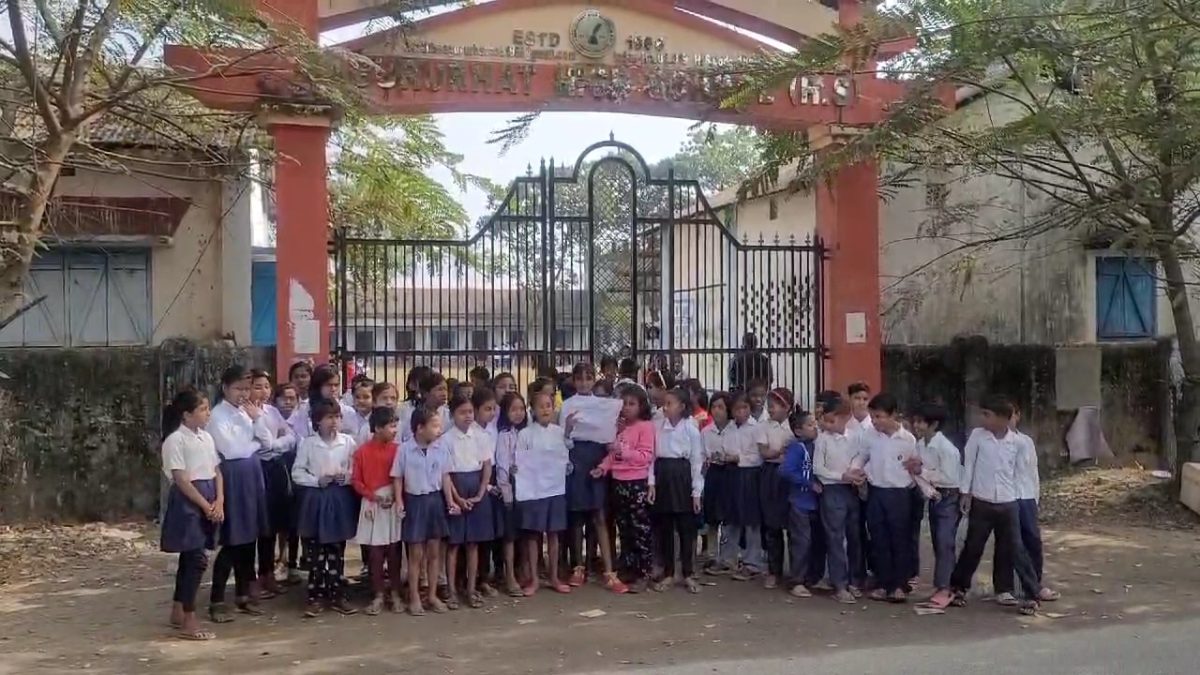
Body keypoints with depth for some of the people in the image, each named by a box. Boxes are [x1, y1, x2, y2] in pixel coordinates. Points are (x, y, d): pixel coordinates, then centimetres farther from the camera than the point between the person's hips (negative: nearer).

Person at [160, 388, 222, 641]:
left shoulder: (206, 437, 11)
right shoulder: (176, 440, -12)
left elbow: (216, 471, 11)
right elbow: (181, 479, -16)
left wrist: (219, 501, -3)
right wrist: (205, 505, -15)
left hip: (210, 500, 8)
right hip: (188, 502, -8)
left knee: (189, 558, 15)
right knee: (198, 560, -9)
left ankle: (177, 612, 26)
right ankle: (188, 622, -3)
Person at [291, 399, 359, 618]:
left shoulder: (348, 442, -1)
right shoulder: (308, 443, -4)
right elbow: (297, 473, -2)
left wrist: (346, 477, -16)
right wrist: (317, 480, -14)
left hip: (341, 499, 1)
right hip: (316, 498, -1)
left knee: (337, 551, 9)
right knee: (316, 552, 4)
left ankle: (337, 596, 17)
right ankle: (316, 597, 12)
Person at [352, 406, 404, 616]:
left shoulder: (397, 450, -3)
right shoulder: (362, 451, -5)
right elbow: (356, 480, -2)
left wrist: (394, 496, -13)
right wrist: (373, 496, -13)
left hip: (394, 505, 1)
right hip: (372, 506, -1)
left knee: (393, 551, 7)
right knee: (375, 553, 4)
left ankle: (395, 594, 17)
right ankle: (378, 596, 14)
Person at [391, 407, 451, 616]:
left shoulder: (441, 449, -2)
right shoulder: (404, 449, -11)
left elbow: (445, 476, 7)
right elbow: (397, 478, -4)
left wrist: (449, 500, 4)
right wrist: (399, 501, -11)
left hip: (435, 500, 3)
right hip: (414, 500, -3)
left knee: (434, 551, 11)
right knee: (416, 553, 4)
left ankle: (432, 595, 24)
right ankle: (414, 597, 17)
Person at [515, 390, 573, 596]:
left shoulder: (560, 432, 4)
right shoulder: (525, 434, -4)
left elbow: (565, 459, 12)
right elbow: (519, 463, -6)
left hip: (556, 489, 3)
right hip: (533, 490, -3)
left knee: (553, 534, 10)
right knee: (532, 535, 5)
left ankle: (554, 577, 20)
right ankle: (533, 579, 13)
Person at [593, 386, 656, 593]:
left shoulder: (646, 426, -8)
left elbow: (646, 456, -15)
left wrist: (624, 451, -24)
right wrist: (603, 467, -1)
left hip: (637, 483, -7)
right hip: (618, 482, 7)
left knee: (640, 530, -3)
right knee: (624, 529, 13)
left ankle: (643, 574, 3)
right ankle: (627, 570, 22)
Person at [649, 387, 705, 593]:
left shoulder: (691, 428, -4)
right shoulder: (656, 425, 2)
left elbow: (697, 461, -2)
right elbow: (651, 456, 4)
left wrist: (697, 492, -5)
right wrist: (651, 484, -3)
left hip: (682, 477, -2)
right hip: (662, 476, 2)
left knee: (686, 528, 3)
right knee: (663, 527, 8)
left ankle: (688, 574, 14)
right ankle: (667, 573, 19)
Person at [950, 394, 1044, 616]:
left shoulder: (1017, 442, -4)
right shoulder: (977, 436, -5)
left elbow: (1018, 471, 7)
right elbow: (968, 464, 0)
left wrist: (1017, 496, 7)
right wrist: (965, 492, -2)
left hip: (1007, 504, 0)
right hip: (981, 503, 0)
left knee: (1015, 550, 2)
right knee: (973, 548, 10)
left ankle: (1033, 594, 11)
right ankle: (958, 587, 26)